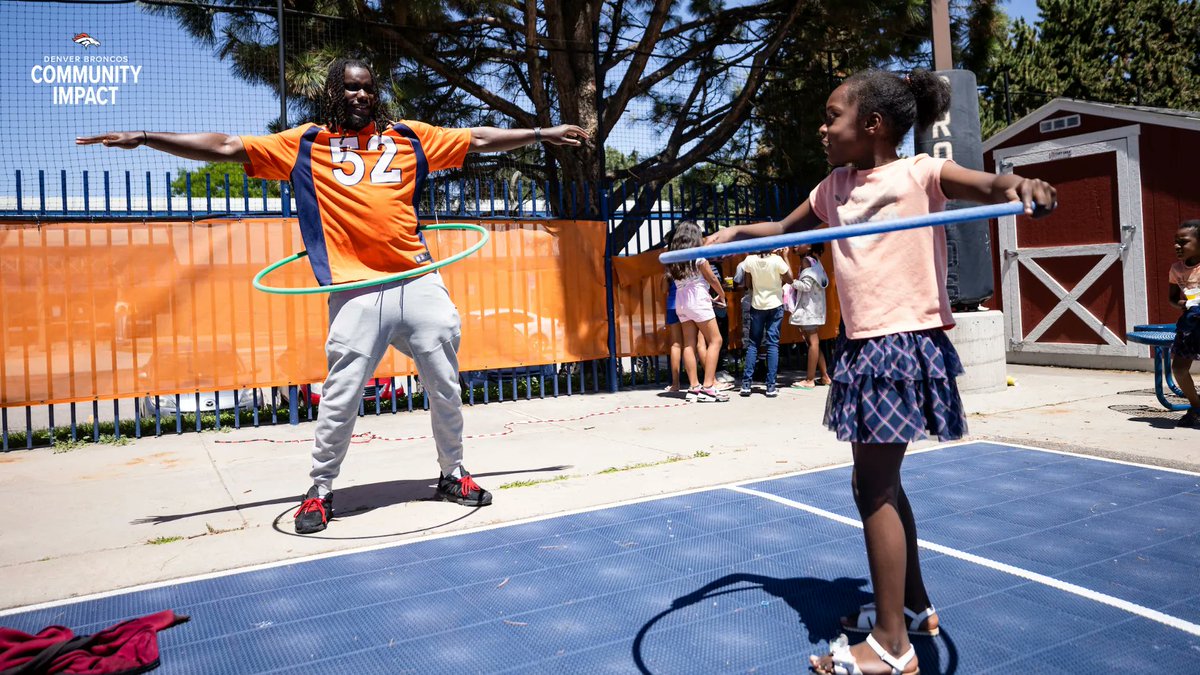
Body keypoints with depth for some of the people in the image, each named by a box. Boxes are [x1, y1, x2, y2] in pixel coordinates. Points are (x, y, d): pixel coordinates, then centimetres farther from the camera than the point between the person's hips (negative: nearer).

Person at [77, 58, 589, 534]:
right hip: (356, 292, -2)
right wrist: (143, 138, 2)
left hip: (420, 283, 2)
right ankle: (320, 490, 19)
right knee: (340, 398, -1)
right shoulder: (305, 143, 10)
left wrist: (542, 133, 18)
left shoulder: (408, 136, 14)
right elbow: (225, 147, 7)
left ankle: (452, 474, 27)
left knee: (445, 388, 7)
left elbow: (478, 140, 18)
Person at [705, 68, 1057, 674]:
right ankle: (913, 605, 34)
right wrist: (736, 232, 12)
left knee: (872, 485, -6)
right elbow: (785, 229, 26)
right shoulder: (834, 189, 13)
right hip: (863, 349, 8)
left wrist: (1022, 185, -45)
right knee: (880, 482, 16)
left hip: (906, 346, -8)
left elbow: (988, 185, -24)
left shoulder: (918, 173, -8)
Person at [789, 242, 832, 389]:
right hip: (812, 306, 10)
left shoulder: (806, 261, -11)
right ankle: (824, 376, 18)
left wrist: (792, 283, -7)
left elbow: (806, 285, -19)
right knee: (814, 342, 14)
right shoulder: (814, 260, 17)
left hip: (808, 307, -10)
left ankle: (809, 380, -5)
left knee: (812, 342, -8)